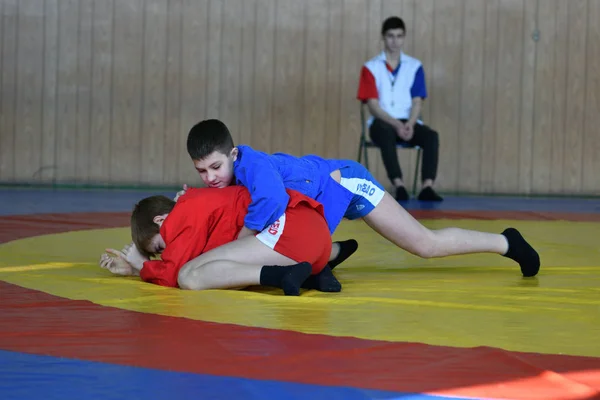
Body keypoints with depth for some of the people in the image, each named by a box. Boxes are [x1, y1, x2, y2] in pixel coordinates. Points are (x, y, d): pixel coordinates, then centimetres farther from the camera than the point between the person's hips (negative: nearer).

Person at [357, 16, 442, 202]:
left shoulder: (415, 66, 8)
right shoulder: (371, 67, 2)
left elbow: (417, 101, 2)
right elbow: (373, 105, -6)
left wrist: (410, 124, -18)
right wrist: (396, 124, -21)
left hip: (408, 122, 3)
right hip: (382, 122, -3)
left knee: (431, 136, -29)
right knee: (386, 133, -39)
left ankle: (427, 187, -41)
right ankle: (399, 186, -47)